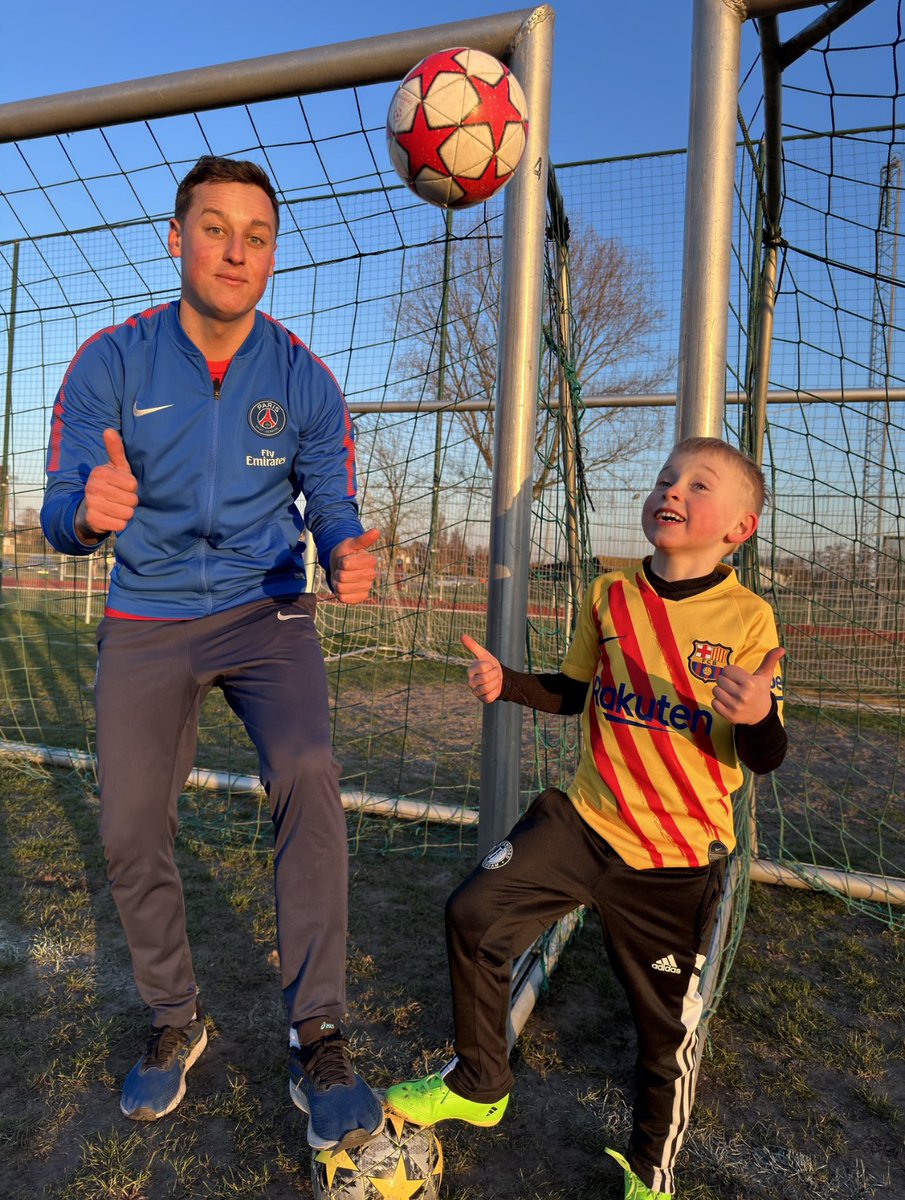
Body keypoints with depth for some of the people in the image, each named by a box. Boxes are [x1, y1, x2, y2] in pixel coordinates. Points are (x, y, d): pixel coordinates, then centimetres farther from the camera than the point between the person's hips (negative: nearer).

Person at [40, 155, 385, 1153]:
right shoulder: (110, 362, -5)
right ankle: (174, 1022, 27)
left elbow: (332, 509, -2)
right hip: (147, 623, 2)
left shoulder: (303, 380, -4)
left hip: (265, 612, -1)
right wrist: (90, 513, -34)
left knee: (307, 776, -26)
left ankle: (318, 1040, -10)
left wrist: (346, 556, -26)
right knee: (129, 835, 0)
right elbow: (59, 516, -10)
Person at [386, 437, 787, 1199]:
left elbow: (764, 758, -10)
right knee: (475, 914, -4)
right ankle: (477, 1085, 23)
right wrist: (505, 681, -6)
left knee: (666, 1023, 12)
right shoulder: (609, 596, -2)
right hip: (586, 820, 3)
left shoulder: (748, 618, -11)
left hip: (677, 861, -2)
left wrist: (757, 717, -33)